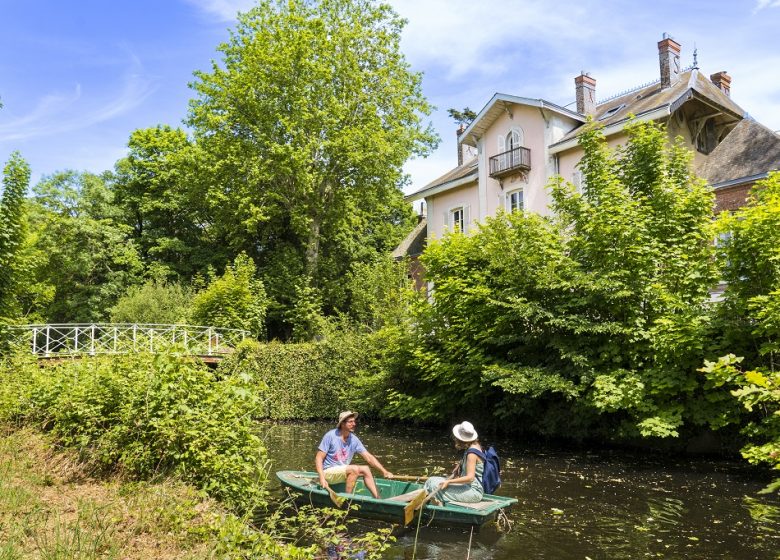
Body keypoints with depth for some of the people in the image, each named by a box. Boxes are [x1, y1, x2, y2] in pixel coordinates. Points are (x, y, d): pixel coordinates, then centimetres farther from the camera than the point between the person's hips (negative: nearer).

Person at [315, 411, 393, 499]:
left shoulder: (354, 440, -1)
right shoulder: (330, 436, -16)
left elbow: (369, 457, -3)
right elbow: (319, 458, -15)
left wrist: (384, 471, -14)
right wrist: (322, 478, -28)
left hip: (343, 471, 7)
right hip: (328, 472, -6)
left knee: (365, 469, -6)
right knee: (354, 469, -25)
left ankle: (378, 499, -4)